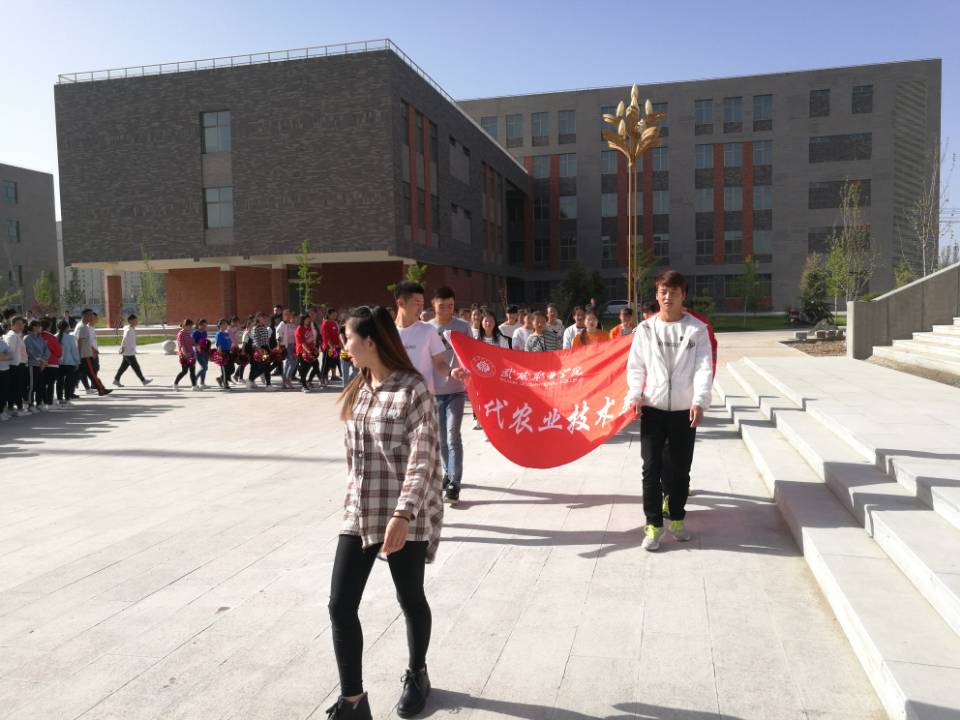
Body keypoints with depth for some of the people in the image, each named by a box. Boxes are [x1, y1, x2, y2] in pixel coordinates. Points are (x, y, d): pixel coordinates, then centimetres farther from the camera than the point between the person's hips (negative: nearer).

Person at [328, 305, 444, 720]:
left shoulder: (412, 389, -14)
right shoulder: (358, 389, 8)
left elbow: (423, 459, -19)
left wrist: (403, 514, -26)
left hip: (404, 517, -6)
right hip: (358, 514, 6)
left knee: (411, 600, 12)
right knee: (340, 605, 1)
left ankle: (416, 676, 38)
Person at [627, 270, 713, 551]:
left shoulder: (697, 329, 0)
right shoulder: (645, 329, 3)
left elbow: (704, 367, -6)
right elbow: (635, 366, 4)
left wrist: (699, 401, -19)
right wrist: (635, 395, -11)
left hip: (684, 410, 0)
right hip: (652, 409, 0)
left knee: (681, 469, 10)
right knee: (651, 468, -1)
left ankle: (677, 519, 26)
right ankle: (653, 523, 9)